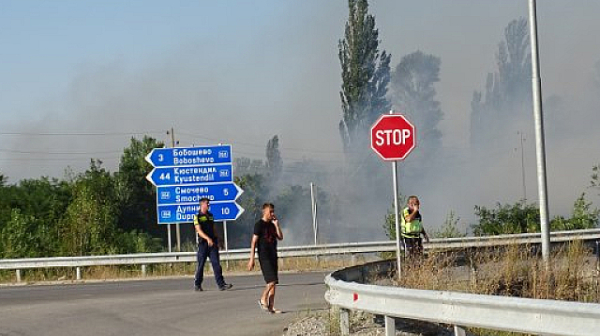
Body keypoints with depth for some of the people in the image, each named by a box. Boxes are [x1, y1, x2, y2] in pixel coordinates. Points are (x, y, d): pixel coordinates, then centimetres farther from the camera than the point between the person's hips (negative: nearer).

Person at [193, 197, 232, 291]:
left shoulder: (210, 215, 15)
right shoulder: (197, 216, -4)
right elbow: (199, 230, -15)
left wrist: (217, 241, 17)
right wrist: (208, 238, -28)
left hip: (213, 243, 5)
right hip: (203, 243, -5)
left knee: (216, 263, -4)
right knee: (201, 265, 2)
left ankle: (221, 284, -10)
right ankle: (197, 284, 16)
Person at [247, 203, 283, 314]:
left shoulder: (272, 224, 13)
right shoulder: (259, 224, -8)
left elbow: (280, 237, 8)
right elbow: (254, 242, -10)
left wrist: (276, 224, -2)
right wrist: (252, 259, -15)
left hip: (273, 256, 7)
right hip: (264, 257, -7)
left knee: (273, 282, 6)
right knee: (272, 281, -15)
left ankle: (271, 307, 9)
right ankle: (263, 299, 4)